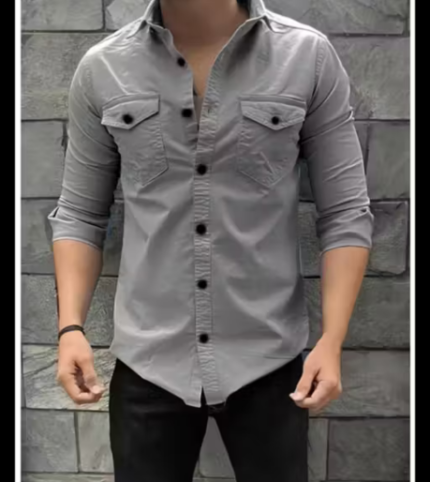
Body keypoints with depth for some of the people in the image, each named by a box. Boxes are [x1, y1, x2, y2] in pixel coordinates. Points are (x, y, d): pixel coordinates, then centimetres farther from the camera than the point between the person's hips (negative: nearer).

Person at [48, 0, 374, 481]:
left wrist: (332, 340, -11)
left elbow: (345, 214, -3)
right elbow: (79, 214, 5)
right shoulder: (101, 69, 0)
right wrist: (71, 326, -6)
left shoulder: (309, 56, -5)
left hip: (268, 361, 0)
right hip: (147, 363, 1)